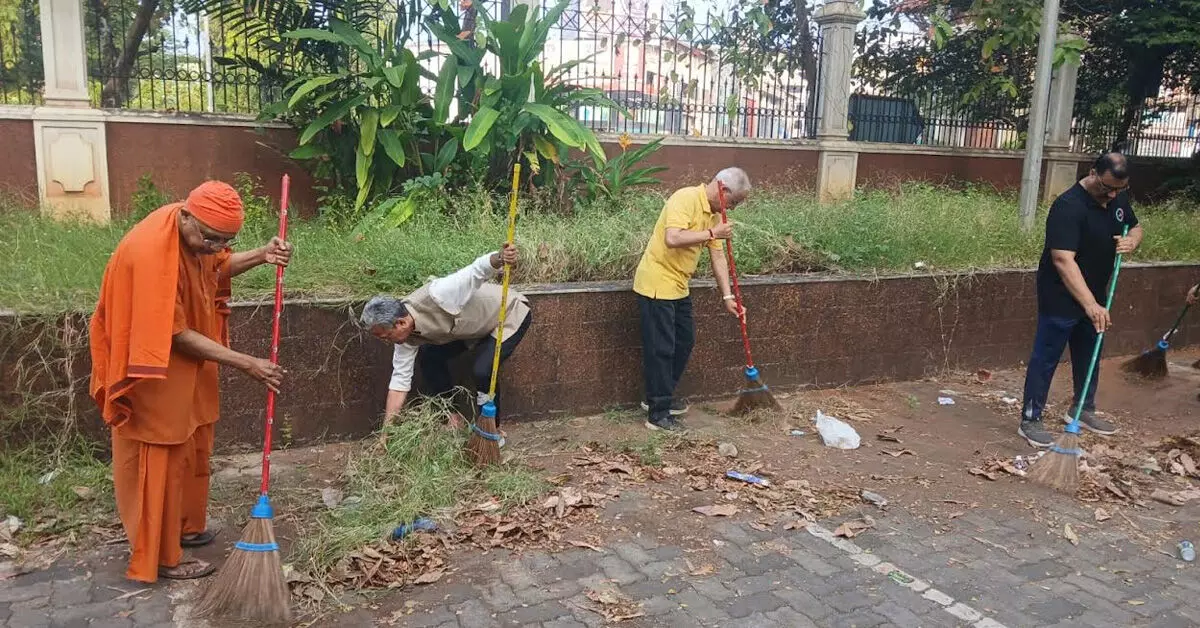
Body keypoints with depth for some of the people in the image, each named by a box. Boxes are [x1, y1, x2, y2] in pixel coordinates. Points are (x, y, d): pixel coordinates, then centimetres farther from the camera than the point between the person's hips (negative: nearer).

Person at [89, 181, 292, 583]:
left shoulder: (196, 234, -9)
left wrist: (261, 256, -7)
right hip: (155, 374, -8)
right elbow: (176, 335, -28)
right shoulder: (150, 254, -33)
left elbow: (217, 266, 13)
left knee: (191, 451, 19)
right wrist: (246, 364, -26)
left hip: (189, 367, 8)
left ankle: (184, 526, 37)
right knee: (160, 461, 3)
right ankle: (162, 556, 16)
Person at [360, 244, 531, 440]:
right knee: (429, 357, -2)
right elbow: (400, 380, -6)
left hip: (511, 313, -8)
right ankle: (453, 416, 15)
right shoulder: (405, 333, -12)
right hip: (475, 325, 8)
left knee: (482, 371, -23)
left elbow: (478, 270, -39)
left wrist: (500, 258, -63)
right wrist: (385, 433, -6)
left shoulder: (435, 295, -37)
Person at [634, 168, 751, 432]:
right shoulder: (685, 199, -20)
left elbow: (717, 256, 9)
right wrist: (712, 233, -25)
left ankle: (659, 397, 30)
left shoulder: (714, 214, 8)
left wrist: (727, 296, 4)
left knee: (685, 341, 16)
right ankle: (658, 413, 5)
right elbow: (672, 239, -33)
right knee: (661, 349, -4)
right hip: (656, 285, -10)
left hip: (678, 286, 10)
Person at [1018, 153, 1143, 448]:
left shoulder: (1119, 199, 1)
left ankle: (1082, 409, 37)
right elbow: (1063, 260, -32)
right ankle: (1030, 420, 5)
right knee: (1046, 358, -2)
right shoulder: (1069, 206, -25)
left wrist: (1132, 241, -7)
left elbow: (1134, 227, 20)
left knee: (1089, 355, 20)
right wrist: (1090, 304, -36)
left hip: (1094, 296, 8)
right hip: (1061, 298, -8)